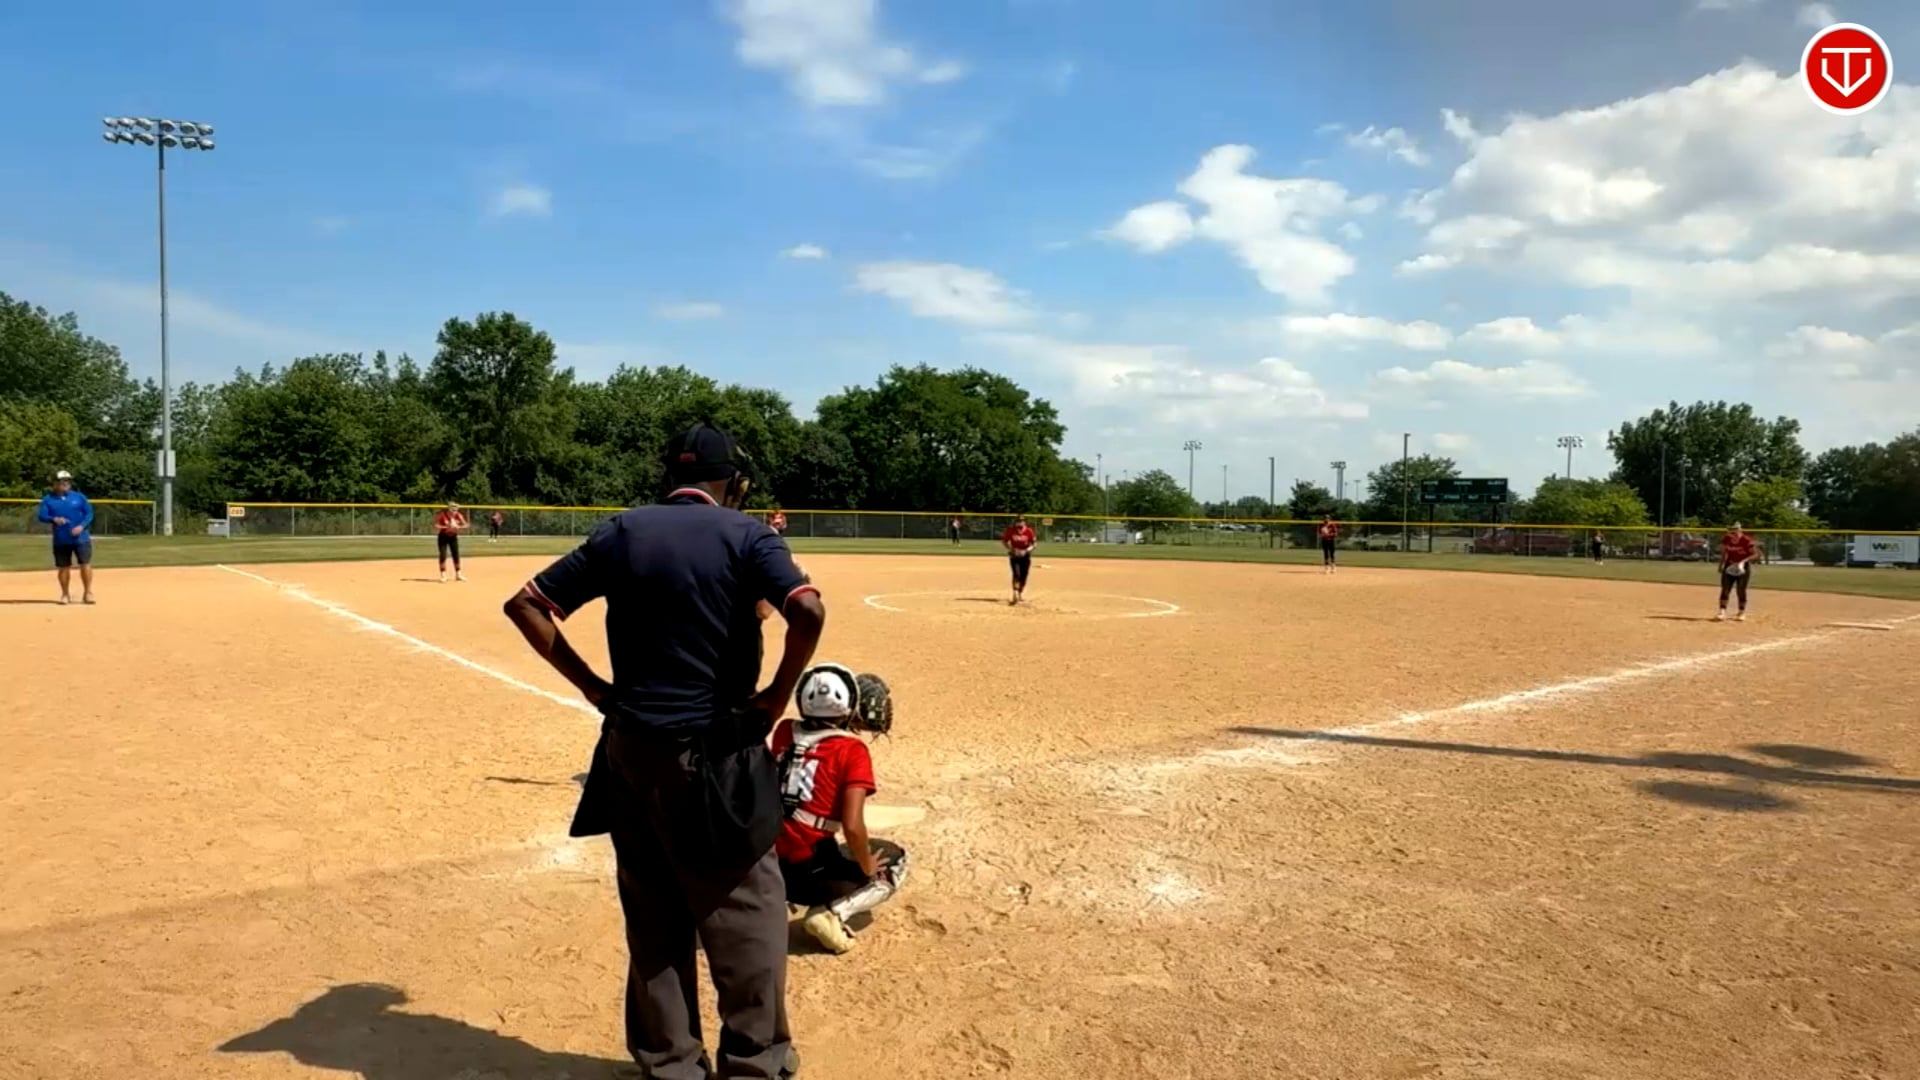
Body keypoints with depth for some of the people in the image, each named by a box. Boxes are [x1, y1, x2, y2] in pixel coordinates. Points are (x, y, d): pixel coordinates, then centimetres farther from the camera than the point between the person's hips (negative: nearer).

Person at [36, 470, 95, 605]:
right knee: (63, 567, 7)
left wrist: (82, 525, -16)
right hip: (61, 540, 1)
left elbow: (89, 513, 1)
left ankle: (87, 593, 2)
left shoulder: (79, 497, 5)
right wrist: (54, 519, -27)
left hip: (81, 538, -1)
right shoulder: (47, 499, 3)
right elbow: (42, 516, -6)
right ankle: (65, 594, 19)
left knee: (85, 564, -6)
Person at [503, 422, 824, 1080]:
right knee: (746, 913, 6)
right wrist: (778, 696, -9)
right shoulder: (745, 534, -6)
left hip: (631, 745, 5)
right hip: (715, 750, -4)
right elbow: (809, 611, -22)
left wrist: (591, 686, 5)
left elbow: (526, 605, 5)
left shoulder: (622, 532, 6)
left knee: (652, 915, 15)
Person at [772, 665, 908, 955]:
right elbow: (852, 827, -17)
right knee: (894, 861, 18)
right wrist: (868, 868, 2)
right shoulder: (852, 750, -9)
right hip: (810, 872, -6)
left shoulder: (785, 731, 5)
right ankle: (831, 913, -5)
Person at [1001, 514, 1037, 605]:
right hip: (1014, 555, -1)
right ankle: (1015, 596, -22)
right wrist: (1011, 549, -15)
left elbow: (1034, 543, -4)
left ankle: (1020, 594, 25)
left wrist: (1026, 550, -19)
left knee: (1023, 576, 4)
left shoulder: (1029, 531, -11)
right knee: (1016, 574, -17)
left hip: (1025, 556, 2)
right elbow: (1004, 541, 0)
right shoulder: (1010, 530, -11)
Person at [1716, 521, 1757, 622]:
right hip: (1729, 566, 4)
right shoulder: (1726, 539, -4)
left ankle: (1742, 613, 17)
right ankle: (1722, 613, -6)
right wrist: (1721, 565, 9)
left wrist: (1744, 561, -26)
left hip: (1743, 568, -4)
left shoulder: (1747, 541, -17)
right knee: (1725, 589, -4)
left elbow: (1755, 554, -13)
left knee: (1741, 590, 2)